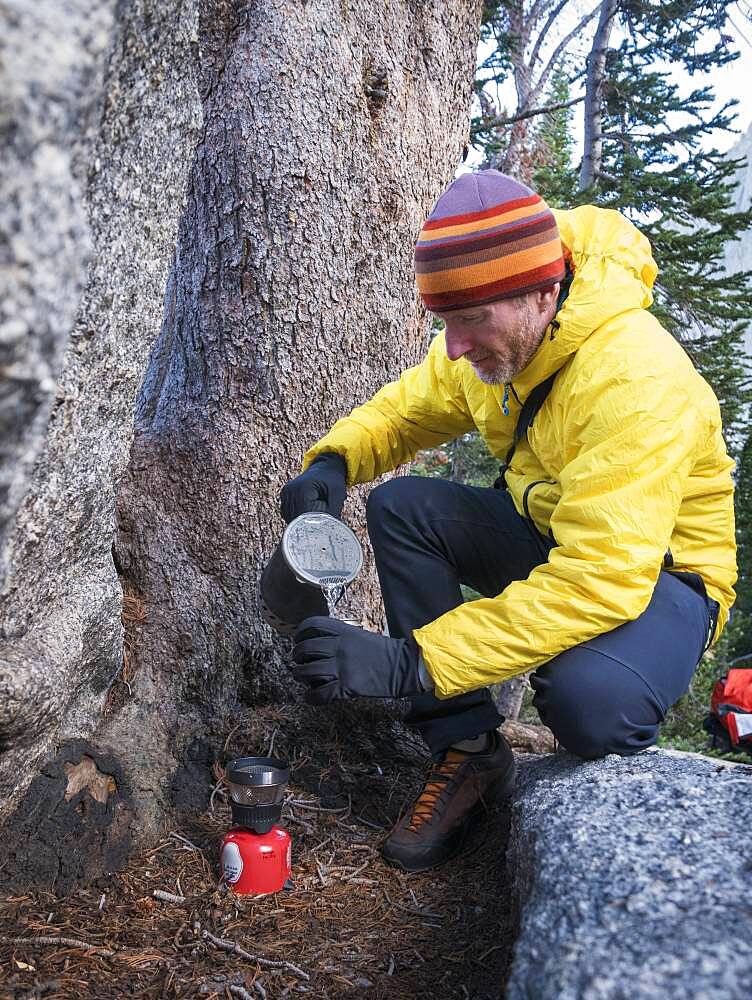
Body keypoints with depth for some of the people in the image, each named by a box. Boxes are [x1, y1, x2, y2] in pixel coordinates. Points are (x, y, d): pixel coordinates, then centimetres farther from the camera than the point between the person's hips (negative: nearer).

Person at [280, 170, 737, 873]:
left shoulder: (638, 380, -33)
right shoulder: (492, 341, -9)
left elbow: (600, 580, -39)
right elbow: (404, 410, 6)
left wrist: (409, 662, -43)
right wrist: (332, 462, -18)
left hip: (656, 569, -7)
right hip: (547, 537, 7)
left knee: (587, 700, -38)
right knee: (400, 506, -15)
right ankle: (469, 752, -8)